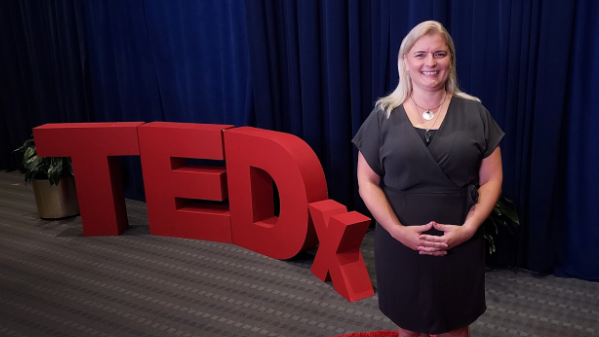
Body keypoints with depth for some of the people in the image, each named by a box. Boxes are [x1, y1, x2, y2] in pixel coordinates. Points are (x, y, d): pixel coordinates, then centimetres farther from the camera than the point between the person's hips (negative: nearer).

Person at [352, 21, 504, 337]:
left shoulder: (474, 113, 1)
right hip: (400, 243, 0)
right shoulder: (383, 116, -1)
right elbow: (367, 181, -3)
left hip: (459, 244, 1)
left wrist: (468, 228, -13)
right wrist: (397, 230, -15)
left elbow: (491, 179, 1)